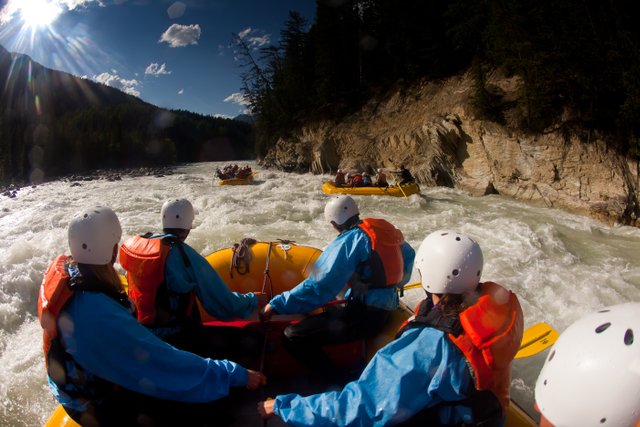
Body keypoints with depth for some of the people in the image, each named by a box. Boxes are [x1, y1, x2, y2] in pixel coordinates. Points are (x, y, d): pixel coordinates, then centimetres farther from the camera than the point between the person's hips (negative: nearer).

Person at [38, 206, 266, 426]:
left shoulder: (61, 269, -13)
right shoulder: (100, 316, -40)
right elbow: (165, 366, -36)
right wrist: (236, 375, -28)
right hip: (99, 405, -9)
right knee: (203, 405, -13)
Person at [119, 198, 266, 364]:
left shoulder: (134, 244, 0)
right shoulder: (185, 256, -20)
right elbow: (224, 307, -17)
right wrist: (254, 300, 1)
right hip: (173, 339, -8)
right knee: (252, 341, -11)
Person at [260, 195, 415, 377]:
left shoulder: (349, 241, -16)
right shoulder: (385, 228, 6)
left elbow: (318, 286, -21)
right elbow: (408, 255, 23)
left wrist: (277, 305, -15)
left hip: (365, 316, -9)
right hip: (387, 308, 9)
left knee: (293, 336, -12)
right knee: (321, 312, 26)